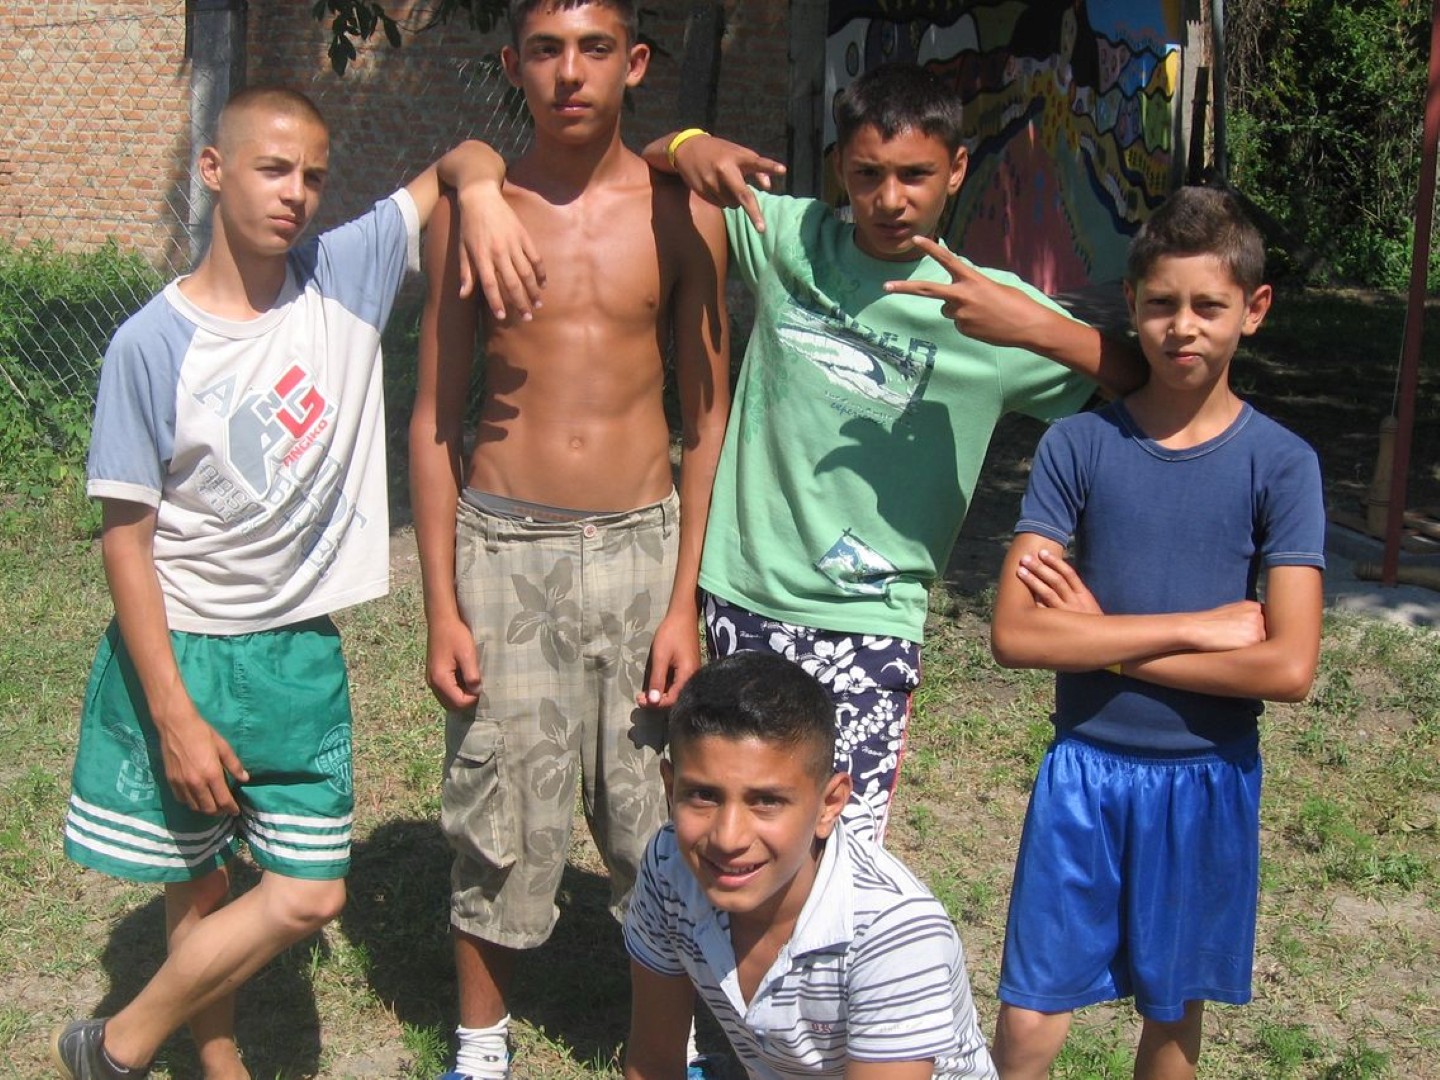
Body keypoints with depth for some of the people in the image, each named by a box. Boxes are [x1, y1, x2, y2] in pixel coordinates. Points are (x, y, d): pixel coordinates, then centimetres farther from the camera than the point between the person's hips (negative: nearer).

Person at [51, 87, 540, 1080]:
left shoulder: (345, 277, -4)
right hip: (179, 649, -3)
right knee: (199, 885, 10)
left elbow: (464, 159, 3)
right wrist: (173, 714, -14)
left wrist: (480, 192, -22)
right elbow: (126, 537, -11)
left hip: (300, 652, 4)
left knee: (312, 896, 4)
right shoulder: (153, 346, -13)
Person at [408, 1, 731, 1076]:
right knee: (500, 819, 7)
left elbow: (709, 416, 4)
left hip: (642, 544, 1)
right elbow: (435, 420, 3)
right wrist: (441, 608, -1)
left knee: (663, 820, 7)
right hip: (504, 548, 0)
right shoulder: (474, 212, 0)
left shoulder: (683, 213, 0)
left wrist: (686, 598, -2)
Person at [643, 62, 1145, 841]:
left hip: (864, 623, -3)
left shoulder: (986, 306, -5)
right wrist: (687, 148, -10)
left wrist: (1038, 329, -22)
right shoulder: (786, 236, 2)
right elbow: (634, 167, 13)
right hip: (742, 593, 3)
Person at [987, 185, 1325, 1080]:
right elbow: (1015, 634, -14)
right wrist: (1197, 626, -17)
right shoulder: (1078, 445, -6)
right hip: (1086, 768, 0)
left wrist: (1103, 640, -14)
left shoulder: (1280, 463, -7)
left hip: (1208, 779, 0)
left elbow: (1288, 667, -15)